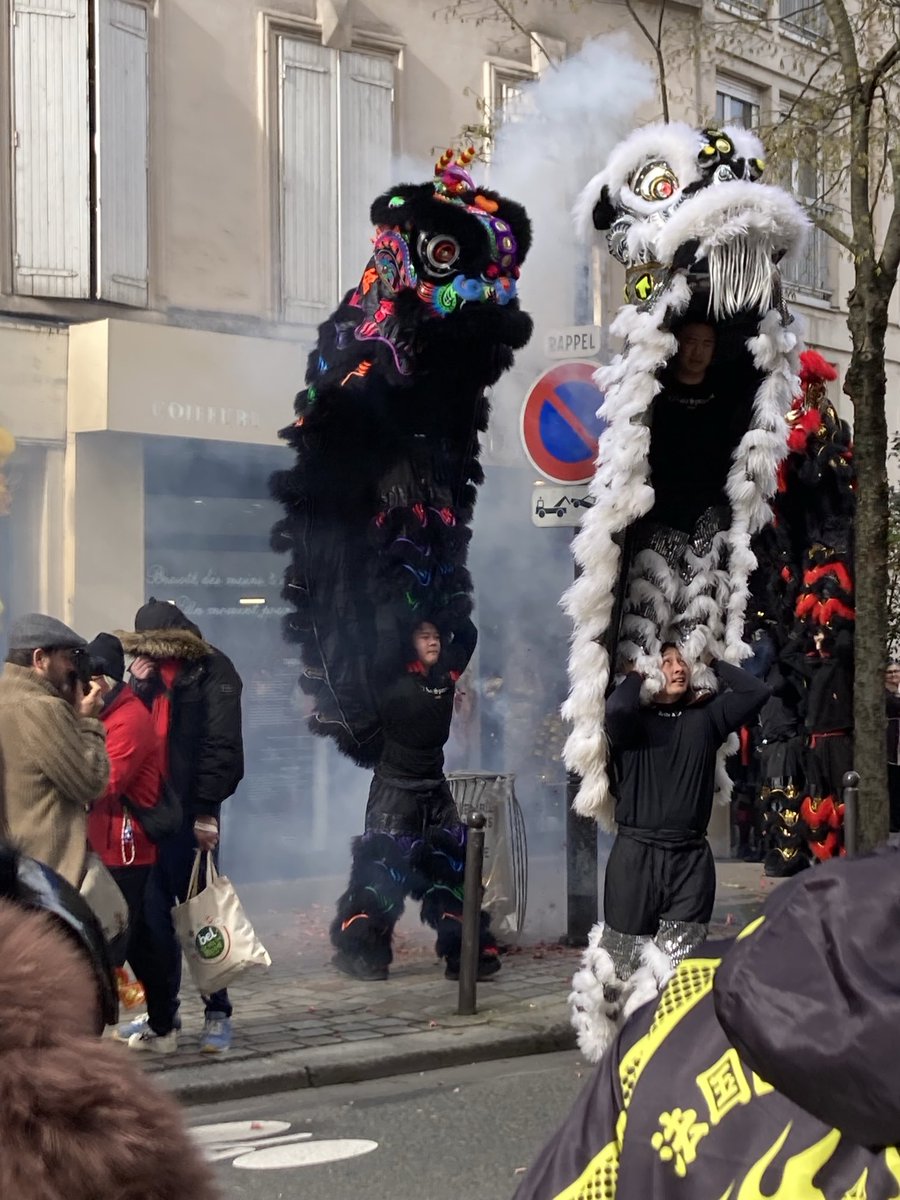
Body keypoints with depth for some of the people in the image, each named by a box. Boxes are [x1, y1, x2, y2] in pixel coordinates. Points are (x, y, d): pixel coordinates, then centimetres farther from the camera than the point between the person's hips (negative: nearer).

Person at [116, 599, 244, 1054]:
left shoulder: (211, 672, -7)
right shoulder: (148, 673, 14)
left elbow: (221, 743, -14)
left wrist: (206, 809, -18)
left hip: (190, 811, -6)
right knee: (153, 912, 10)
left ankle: (217, 1012, 9)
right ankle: (162, 1010, 21)